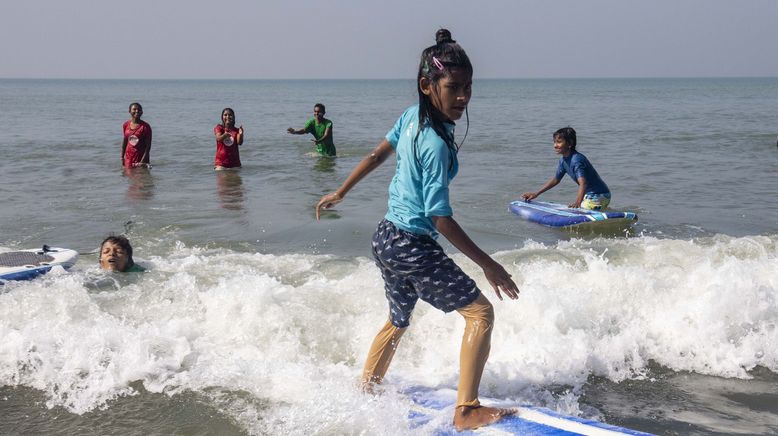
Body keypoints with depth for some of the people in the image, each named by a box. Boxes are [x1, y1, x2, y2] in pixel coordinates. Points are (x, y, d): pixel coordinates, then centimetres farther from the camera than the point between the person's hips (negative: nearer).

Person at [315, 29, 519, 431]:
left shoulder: (412, 116, 1)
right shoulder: (436, 144, -25)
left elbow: (377, 154, 15)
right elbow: (440, 219, -24)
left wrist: (340, 193, 29)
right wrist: (488, 265, -20)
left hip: (386, 237, 9)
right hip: (413, 247, -9)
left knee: (398, 320, 28)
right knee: (480, 312, -7)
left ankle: (365, 391, 42)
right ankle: (466, 411, -9)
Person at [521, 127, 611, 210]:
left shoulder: (576, 160, -25)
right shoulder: (563, 160, 5)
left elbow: (583, 183, -38)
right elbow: (555, 179, 20)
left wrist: (578, 202, -55)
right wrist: (536, 194, 18)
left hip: (599, 196, -10)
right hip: (588, 195, 10)